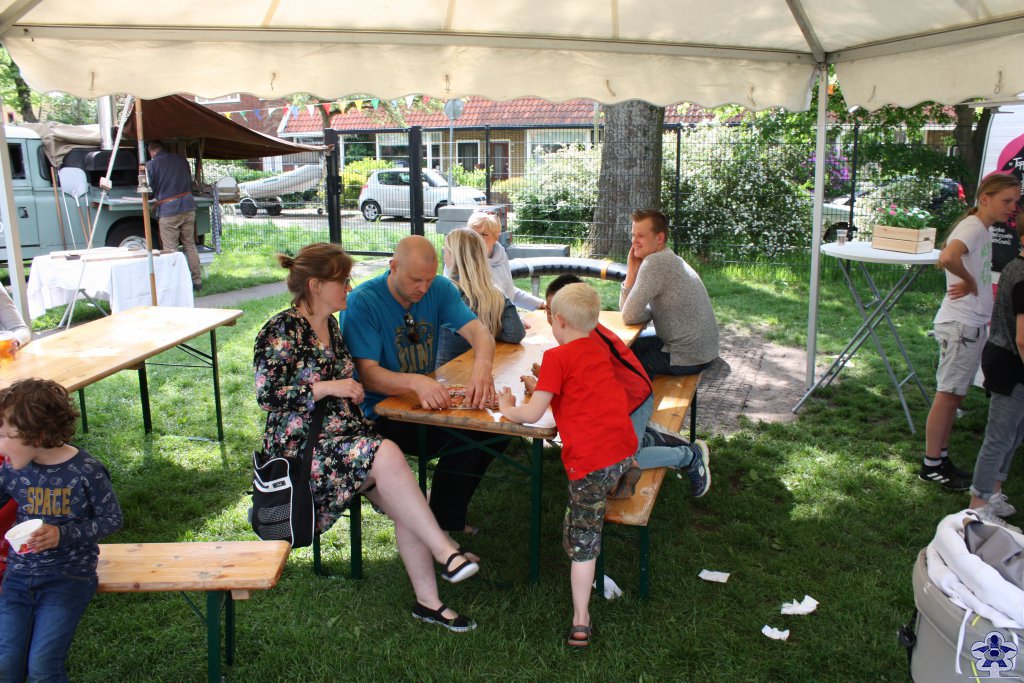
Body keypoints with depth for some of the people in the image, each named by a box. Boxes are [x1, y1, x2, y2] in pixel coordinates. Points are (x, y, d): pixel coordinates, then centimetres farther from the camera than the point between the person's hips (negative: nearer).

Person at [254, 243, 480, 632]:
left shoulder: (330, 325, 14)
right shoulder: (282, 331, -10)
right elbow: (266, 394, -18)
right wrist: (327, 387, -20)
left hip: (346, 436, 8)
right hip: (303, 446, -7)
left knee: (407, 506, -14)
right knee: (387, 455, -34)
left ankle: (427, 601, -4)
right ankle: (445, 552, -26)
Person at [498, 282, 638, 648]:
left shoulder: (557, 357, -6)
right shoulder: (599, 349, 15)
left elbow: (532, 414, -7)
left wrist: (507, 407, 11)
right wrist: (544, 386, 27)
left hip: (591, 460, -6)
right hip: (624, 448, 6)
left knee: (582, 542, 3)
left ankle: (580, 623, 10)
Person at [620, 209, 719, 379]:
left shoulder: (654, 263, -22)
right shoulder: (668, 260, 10)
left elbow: (629, 317, -21)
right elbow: (626, 309, 7)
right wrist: (632, 271, -5)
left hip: (687, 358, -9)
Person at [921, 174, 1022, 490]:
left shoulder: (983, 230, 13)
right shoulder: (973, 227, -17)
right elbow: (947, 258, -37)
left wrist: (971, 283, -5)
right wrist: (969, 281, -20)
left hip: (973, 325, 9)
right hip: (960, 325, -9)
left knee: (954, 394, 15)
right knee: (948, 394, -2)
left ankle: (941, 459, 25)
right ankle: (931, 466, 8)